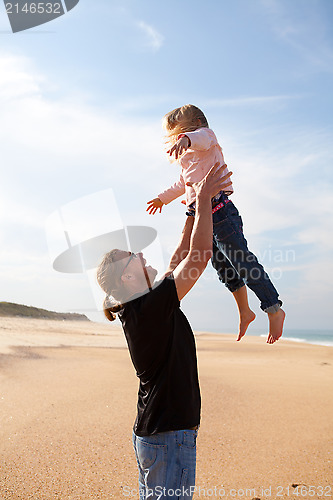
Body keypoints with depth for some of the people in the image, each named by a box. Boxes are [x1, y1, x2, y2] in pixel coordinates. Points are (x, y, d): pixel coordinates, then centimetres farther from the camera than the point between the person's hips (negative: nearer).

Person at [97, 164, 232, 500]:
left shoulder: (138, 309, 5)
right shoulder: (149, 308, -21)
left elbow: (178, 262, 13)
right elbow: (198, 258, -22)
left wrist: (195, 209, 16)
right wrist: (204, 199, -14)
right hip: (169, 436, -10)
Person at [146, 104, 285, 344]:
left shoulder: (205, 134, 2)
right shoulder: (188, 157, 29)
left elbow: (202, 138, -25)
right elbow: (182, 184, 45)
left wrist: (185, 139, -48)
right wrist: (162, 198, 56)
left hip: (219, 209, -9)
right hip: (204, 218, 9)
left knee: (243, 263, -12)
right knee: (224, 268, 12)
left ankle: (275, 310, -5)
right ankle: (245, 312, 24)